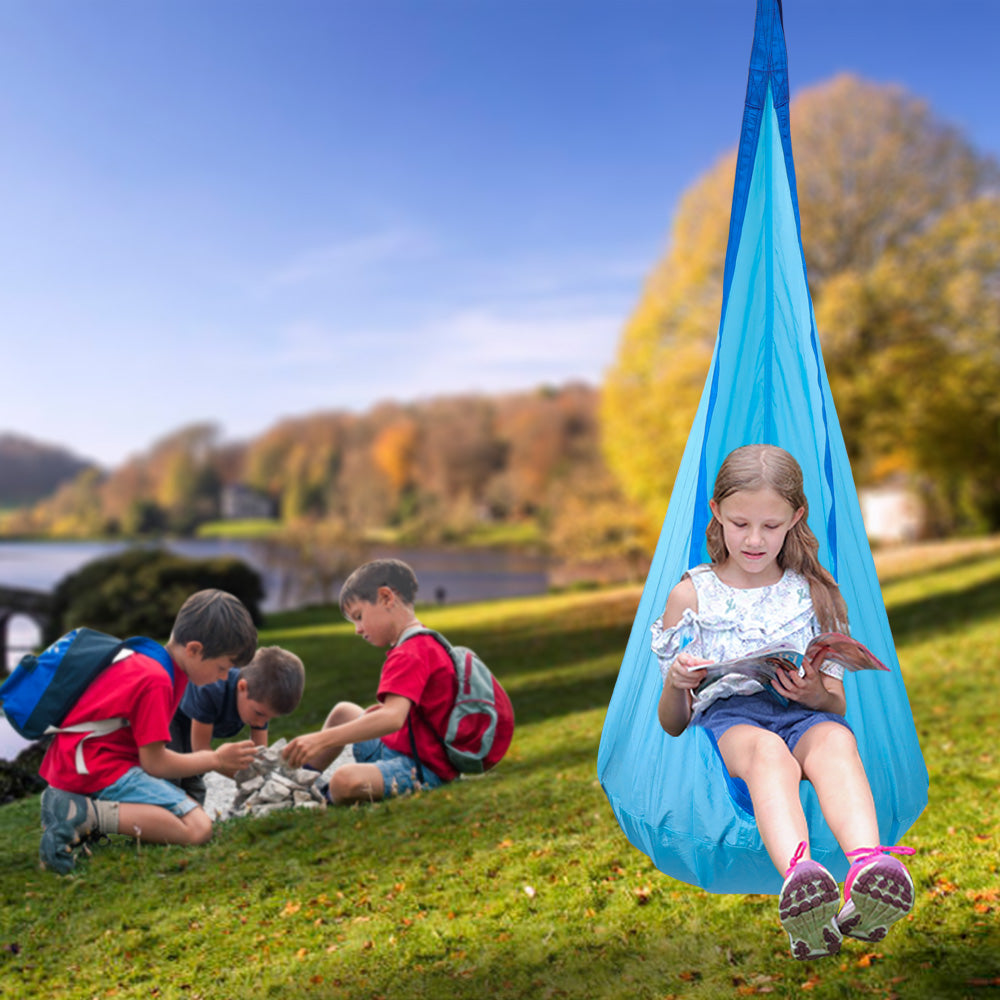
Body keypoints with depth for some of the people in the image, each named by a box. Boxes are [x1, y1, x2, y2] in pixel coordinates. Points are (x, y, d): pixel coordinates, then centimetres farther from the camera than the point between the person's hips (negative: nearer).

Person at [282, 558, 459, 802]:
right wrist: (383, 709, 8)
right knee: (343, 711, 24)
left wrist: (320, 740, -38)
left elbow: (393, 718, -35)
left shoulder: (409, 655, -21)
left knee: (345, 781, -35)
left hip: (424, 771, -11)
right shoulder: (422, 645, 14)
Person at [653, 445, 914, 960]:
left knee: (836, 741, -35)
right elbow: (672, 725, 13)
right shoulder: (690, 594, 13)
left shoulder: (813, 593, 19)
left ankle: (868, 865, -62)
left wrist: (815, 694, -9)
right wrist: (675, 685, -13)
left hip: (804, 713, 2)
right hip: (727, 714, -2)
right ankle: (799, 875, -65)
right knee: (768, 749, -38)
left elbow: (838, 706, 17)